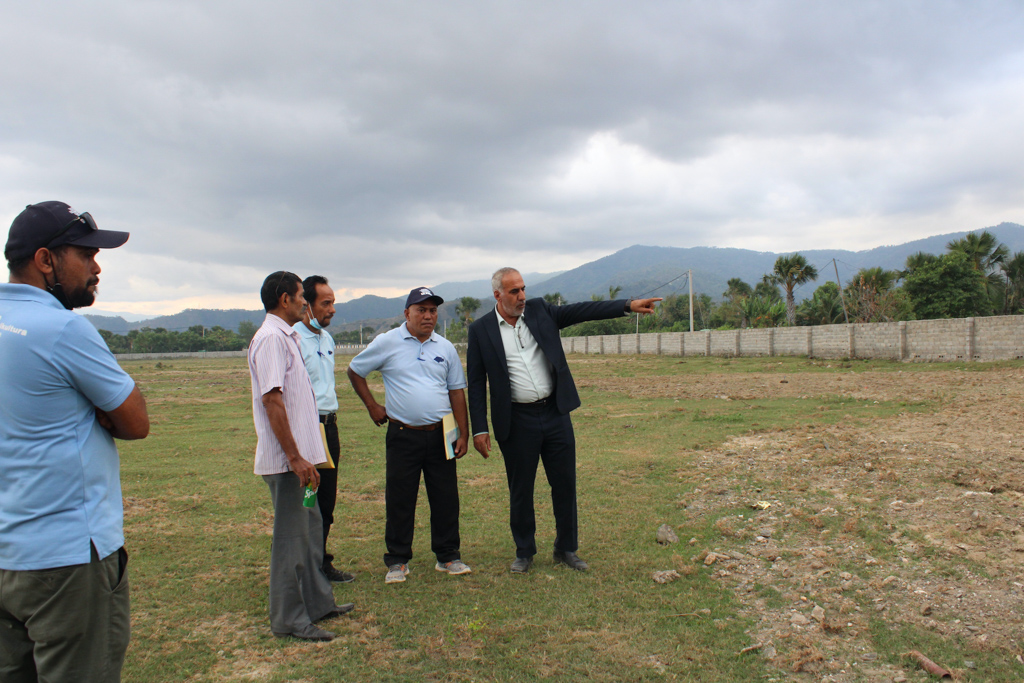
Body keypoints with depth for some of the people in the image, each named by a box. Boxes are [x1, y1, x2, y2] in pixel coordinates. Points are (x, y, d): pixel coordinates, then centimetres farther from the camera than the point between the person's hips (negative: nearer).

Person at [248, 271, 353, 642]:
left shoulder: (286, 336, 15)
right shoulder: (271, 339, -17)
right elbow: (272, 401, -23)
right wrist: (295, 458, -24)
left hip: (299, 456, 10)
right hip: (286, 459, -10)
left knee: (310, 527, 19)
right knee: (291, 536, 0)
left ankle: (317, 602, 32)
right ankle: (288, 619, 12)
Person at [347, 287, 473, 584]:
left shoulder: (445, 348, 7)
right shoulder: (387, 343, -2)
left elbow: (457, 391, 9)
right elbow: (355, 371, 9)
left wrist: (464, 434, 4)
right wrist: (372, 406, 3)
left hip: (440, 434, 3)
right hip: (403, 435, -2)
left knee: (446, 498, 8)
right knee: (399, 500, 4)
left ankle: (448, 556, 22)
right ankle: (397, 561, 18)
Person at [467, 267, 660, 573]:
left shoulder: (540, 311, 4)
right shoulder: (481, 329, -3)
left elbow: (581, 310, -3)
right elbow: (476, 384, -2)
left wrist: (628, 305, -14)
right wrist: (479, 429, -6)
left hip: (555, 413, 3)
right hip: (516, 422, -3)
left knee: (565, 484, 10)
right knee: (520, 490, 9)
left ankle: (566, 549, 27)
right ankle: (524, 552, 29)